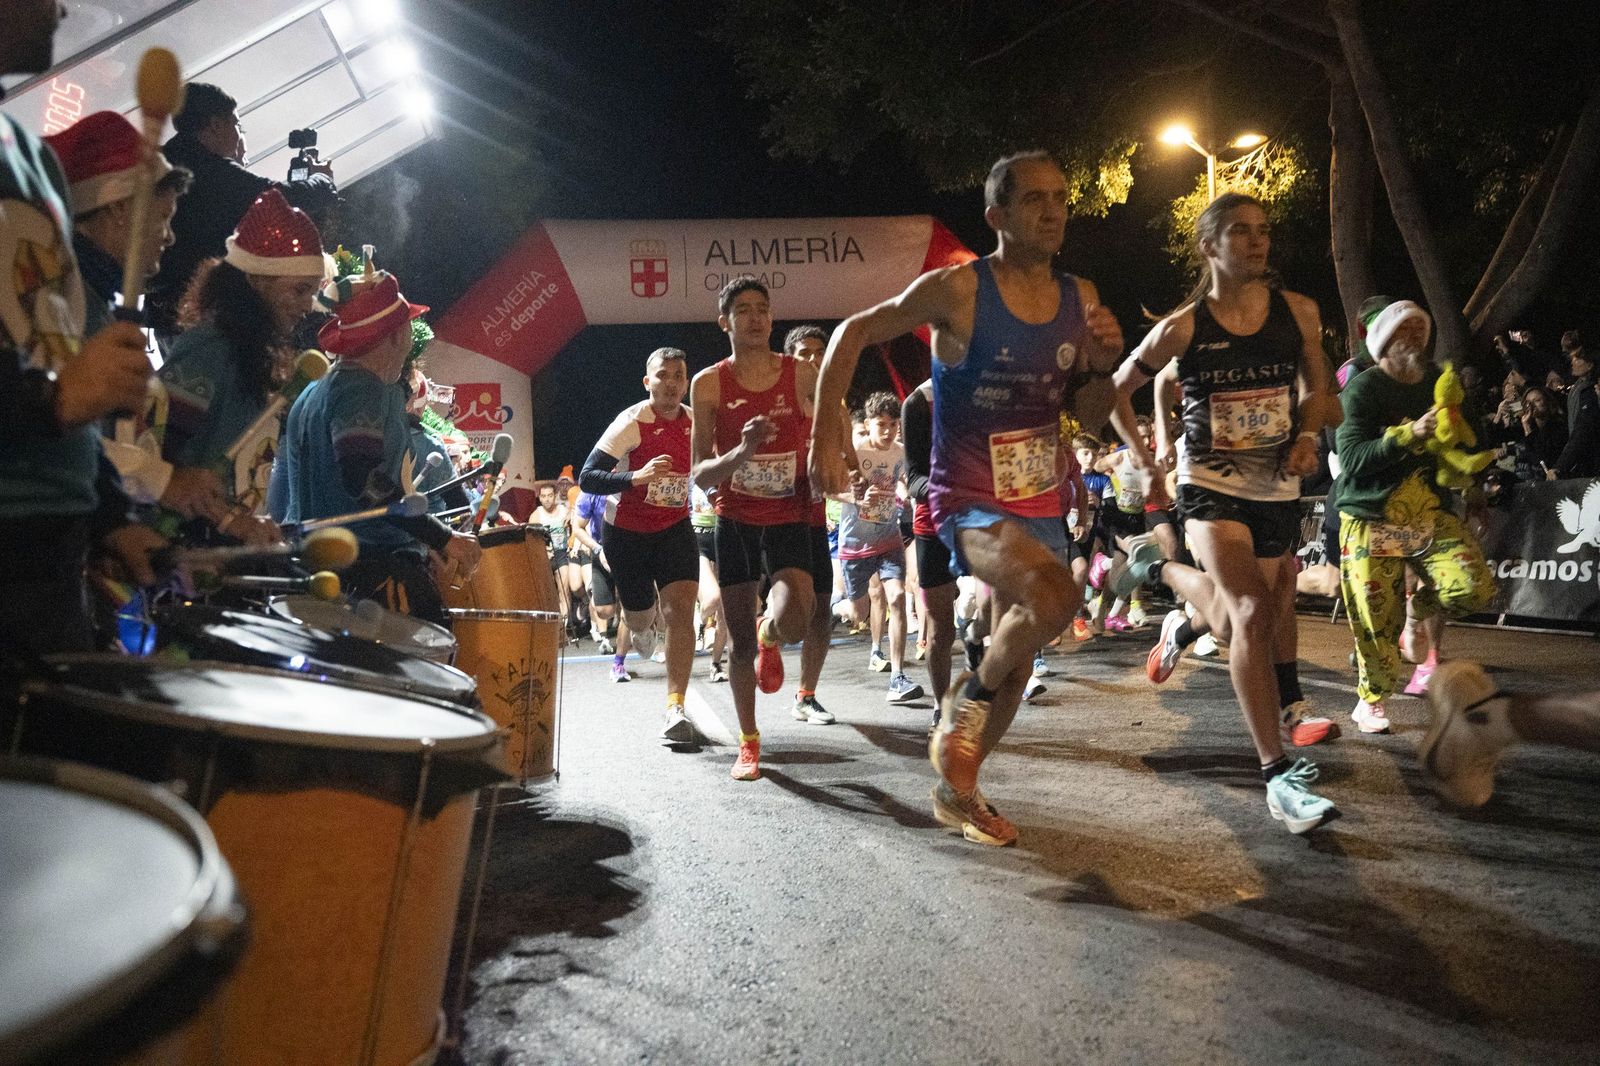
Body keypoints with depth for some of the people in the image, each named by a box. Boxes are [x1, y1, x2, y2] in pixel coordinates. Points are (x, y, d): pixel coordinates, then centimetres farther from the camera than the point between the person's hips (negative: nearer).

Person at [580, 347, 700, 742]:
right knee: (639, 621, 12)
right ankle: (640, 610, 54)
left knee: (680, 610, -17)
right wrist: (637, 477, -38)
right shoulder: (631, 423, -19)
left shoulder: (696, 422, -3)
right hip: (627, 531, -2)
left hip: (675, 527, 2)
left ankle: (675, 708, -14)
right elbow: (586, 478, -25)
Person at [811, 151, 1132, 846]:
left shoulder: (1080, 298, 2)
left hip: (1040, 503, 6)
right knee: (1053, 596, -33)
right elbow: (854, 333, -5)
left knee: (1017, 658, 13)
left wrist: (1109, 358, -7)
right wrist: (825, 437, -11)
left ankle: (956, 791, 33)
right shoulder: (956, 289, -13)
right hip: (969, 501, -6)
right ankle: (972, 693, -3)